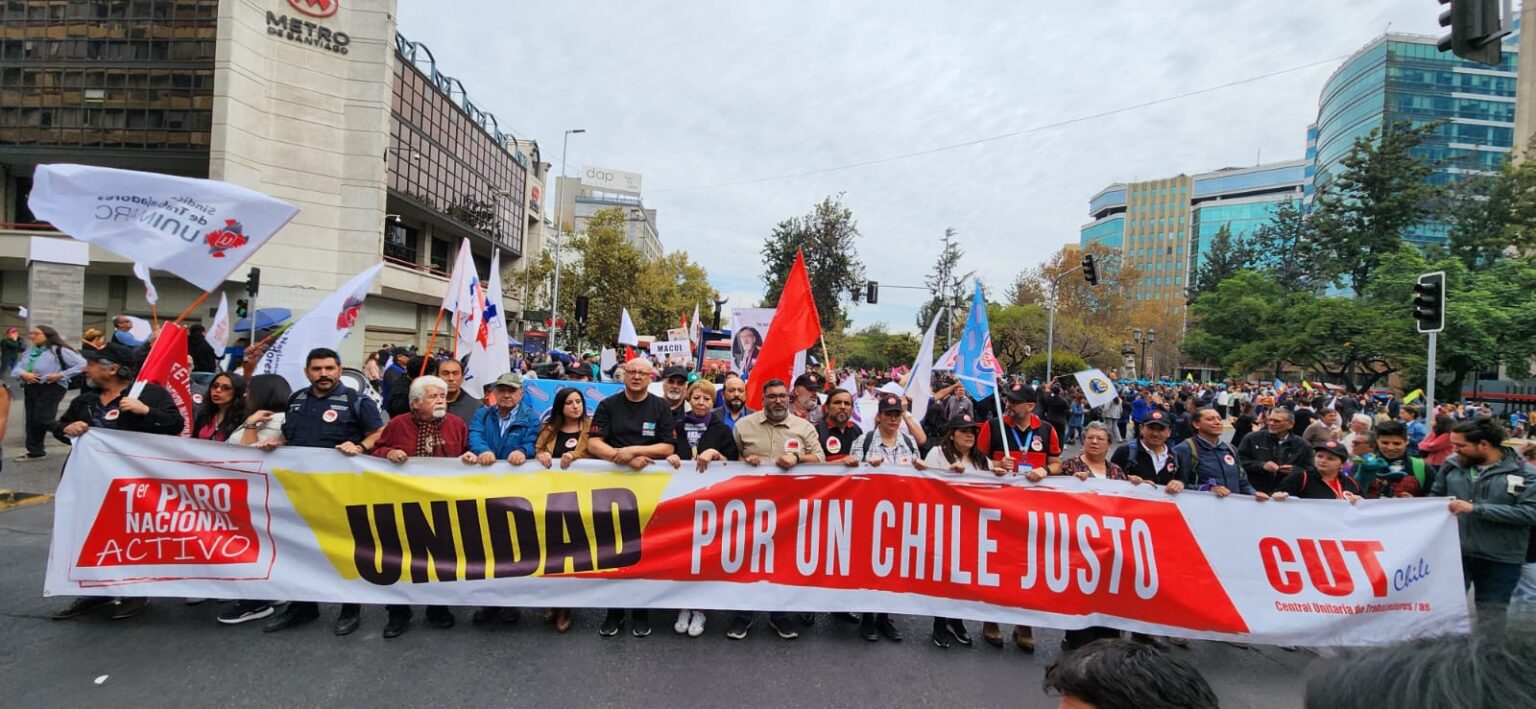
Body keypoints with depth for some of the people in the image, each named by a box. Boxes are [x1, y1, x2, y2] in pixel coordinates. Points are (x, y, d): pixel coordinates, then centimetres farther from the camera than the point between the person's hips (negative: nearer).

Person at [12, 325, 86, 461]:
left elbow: (82, 364, -14)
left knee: (42, 420, -18)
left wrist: (61, 375, -17)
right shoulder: (28, 352, 17)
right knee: (31, 420, 10)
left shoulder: (59, 350, -6)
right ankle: (35, 451, 18)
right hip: (30, 388, 8)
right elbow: (15, 369, 14)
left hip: (51, 388, -8)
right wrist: (23, 374, -10)